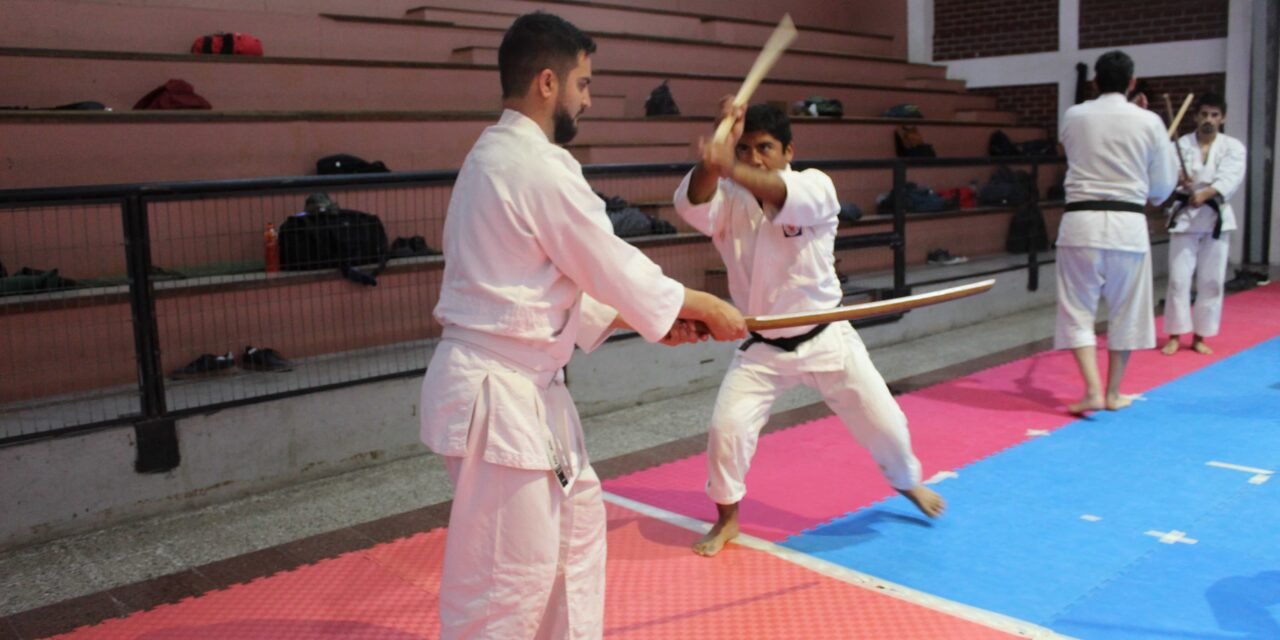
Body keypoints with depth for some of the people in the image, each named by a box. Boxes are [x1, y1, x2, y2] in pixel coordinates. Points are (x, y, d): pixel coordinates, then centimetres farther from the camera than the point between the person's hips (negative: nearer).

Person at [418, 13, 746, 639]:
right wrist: (705, 307, 2)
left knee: (577, 516, 24)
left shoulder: (495, 156, 14)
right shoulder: (538, 165, -19)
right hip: (499, 392, -11)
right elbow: (612, 267, -13)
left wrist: (648, 317, 11)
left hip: (514, 384, 11)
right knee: (509, 577, -1)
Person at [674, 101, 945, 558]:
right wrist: (714, 157, -46)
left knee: (883, 421, 8)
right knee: (727, 428, -9)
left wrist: (733, 170, -56)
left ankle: (907, 481, 42)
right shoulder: (728, 200, -5)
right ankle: (727, 518, 17)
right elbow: (694, 204, -29)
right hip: (762, 348, 1)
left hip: (826, 338, -1)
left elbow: (787, 197, -37)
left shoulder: (815, 187, -12)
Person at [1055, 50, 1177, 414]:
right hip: (1128, 223, 0)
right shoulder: (1148, 122, -2)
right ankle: (1113, 393, 23)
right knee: (1125, 311, 14)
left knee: (1078, 309, 7)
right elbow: (1162, 186, 6)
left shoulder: (1073, 117, 0)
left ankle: (1093, 390, -6)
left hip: (1082, 219, 0)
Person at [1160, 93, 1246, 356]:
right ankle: (1175, 335, 8)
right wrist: (1177, 180, -33)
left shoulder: (1233, 147, 1)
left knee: (1211, 280, 5)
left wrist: (1205, 193, -31)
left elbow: (1231, 178, -14)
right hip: (1184, 215, -1)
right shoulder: (1181, 144, 1)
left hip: (1216, 217, 1)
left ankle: (1200, 336, 17)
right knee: (1179, 277, -3)